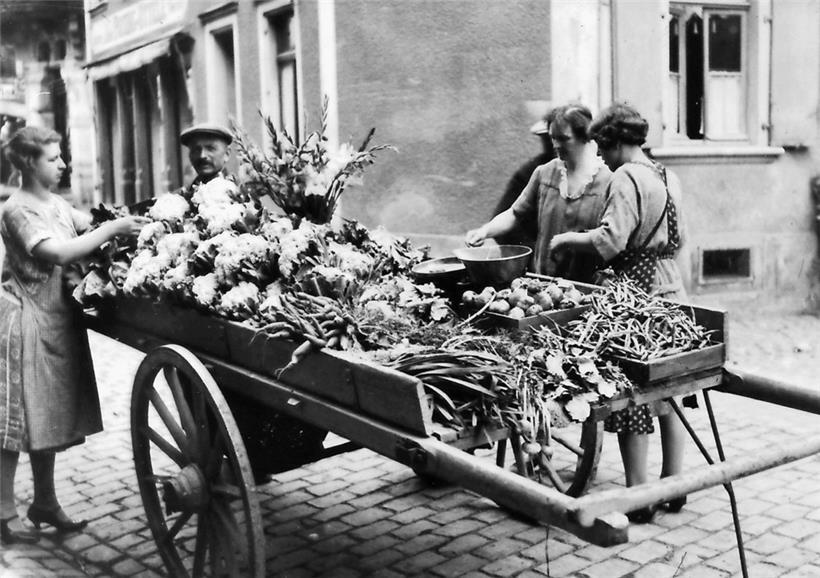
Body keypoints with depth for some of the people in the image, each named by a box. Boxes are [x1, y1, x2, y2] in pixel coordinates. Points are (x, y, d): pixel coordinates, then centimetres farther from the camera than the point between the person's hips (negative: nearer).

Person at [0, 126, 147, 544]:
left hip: (56, 321, 8)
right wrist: (113, 229, -23)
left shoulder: (57, 204, 11)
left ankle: (45, 502, 27)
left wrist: (128, 224, -8)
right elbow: (60, 252, -25)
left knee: (48, 414, 15)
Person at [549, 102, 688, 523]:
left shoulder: (626, 178, -13)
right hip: (672, 291, 9)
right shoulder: (667, 177, 13)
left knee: (631, 398, 0)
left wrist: (567, 238, -8)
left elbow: (609, 241, -23)